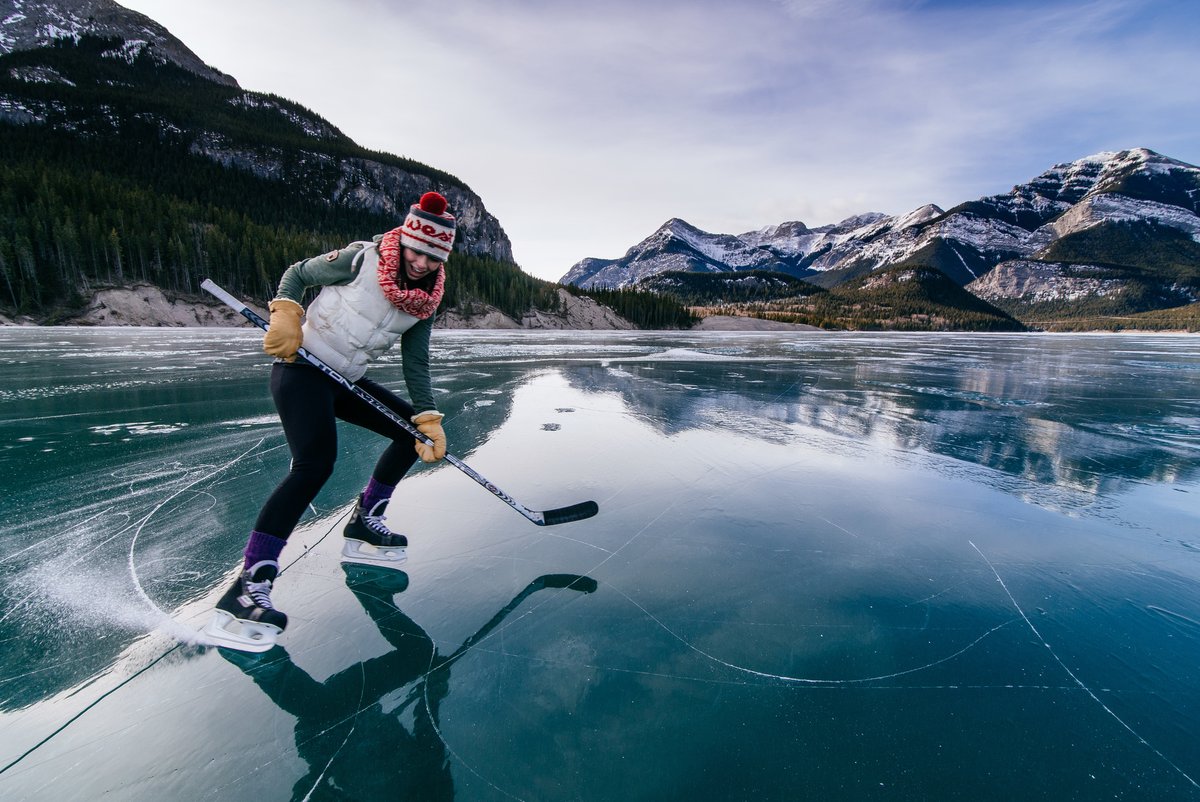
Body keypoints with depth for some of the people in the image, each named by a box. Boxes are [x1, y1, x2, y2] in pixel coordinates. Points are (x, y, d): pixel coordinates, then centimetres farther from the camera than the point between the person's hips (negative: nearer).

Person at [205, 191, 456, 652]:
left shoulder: (423, 302, 1)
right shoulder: (361, 259, -14)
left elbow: (416, 366, 3)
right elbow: (297, 274, -1)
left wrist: (429, 420, -5)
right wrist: (286, 317, -19)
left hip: (346, 381, 7)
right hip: (299, 369, -7)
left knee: (415, 430, 8)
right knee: (316, 462, -27)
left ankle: (363, 526, 16)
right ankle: (246, 588, -23)